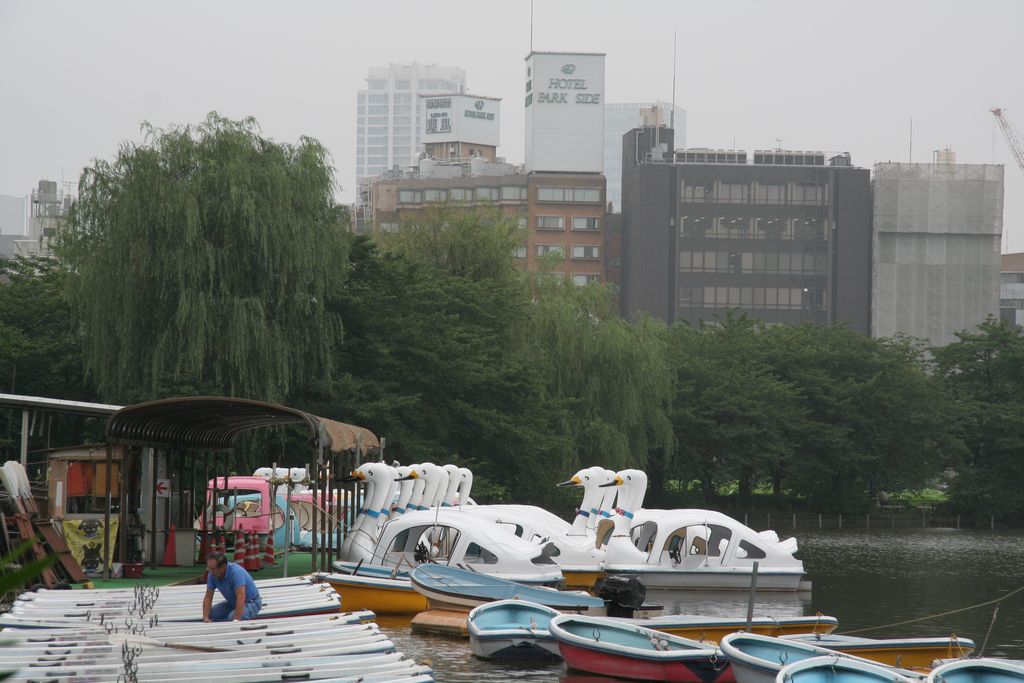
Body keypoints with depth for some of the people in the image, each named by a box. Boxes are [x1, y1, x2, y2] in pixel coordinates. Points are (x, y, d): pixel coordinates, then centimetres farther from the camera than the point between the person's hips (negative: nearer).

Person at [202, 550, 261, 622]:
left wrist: (236, 620, -45)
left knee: (232, 617, -33)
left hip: (251, 603, -7)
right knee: (211, 613, -12)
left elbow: (241, 597, -38)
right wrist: (205, 618, -20)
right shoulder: (213, 574, -11)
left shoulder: (236, 572, -32)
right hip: (233, 602, 7)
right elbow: (208, 597, -7)